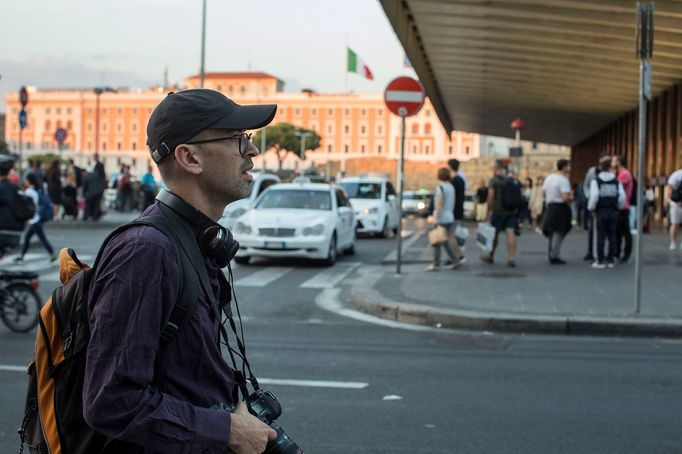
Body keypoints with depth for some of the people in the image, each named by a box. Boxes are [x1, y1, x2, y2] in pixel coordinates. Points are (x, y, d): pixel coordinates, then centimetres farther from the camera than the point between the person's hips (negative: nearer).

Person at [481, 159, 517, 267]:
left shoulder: (494, 180, -7)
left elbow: (491, 197, -13)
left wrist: (489, 211, -6)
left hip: (498, 211, -4)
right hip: (512, 211, 4)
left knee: (494, 234, 11)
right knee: (511, 233, -3)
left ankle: (490, 256, 27)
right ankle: (511, 258, -12)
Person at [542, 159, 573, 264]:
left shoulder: (548, 178, 9)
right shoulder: (563, 180, -16)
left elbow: (544, 193, 14)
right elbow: (565, 197, -24)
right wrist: (571, 198, -5)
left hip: (549, 207, 8)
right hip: (560, 207, -8)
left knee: (551, 232, 17)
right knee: (558, 233, -1)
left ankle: (551, 255, 23)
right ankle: (554, 256, -2)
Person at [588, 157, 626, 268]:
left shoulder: (596, 181, -6)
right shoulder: (616, 181, 4)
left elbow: (594, 196, -15)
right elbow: (622, 196, 0)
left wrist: (591, 208, -3)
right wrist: (618, 207, 13)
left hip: (601, 211, -3)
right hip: (613, 211, 3)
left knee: (601, 236, 0)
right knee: (612, 236, 8)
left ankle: (600, 261, 0)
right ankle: (611, 260, 11)